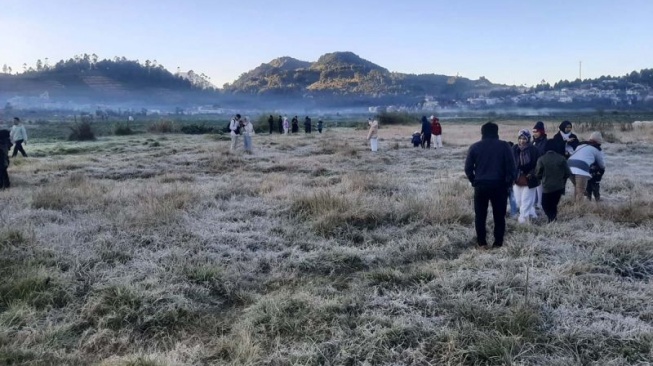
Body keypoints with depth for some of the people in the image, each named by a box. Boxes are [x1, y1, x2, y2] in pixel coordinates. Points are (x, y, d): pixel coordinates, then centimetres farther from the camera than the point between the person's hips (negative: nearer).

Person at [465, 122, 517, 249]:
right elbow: (511, 167, -5)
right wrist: (508, 182, 6)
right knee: (499, 215, 9)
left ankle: (481, 243, 11)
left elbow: (468, 168, 0)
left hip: (480, 185, 1)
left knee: (480, 215, 10)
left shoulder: (475, 147, 2)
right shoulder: (504, 146, 0)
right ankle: (498, 243, 10)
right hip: (499, 185, 0)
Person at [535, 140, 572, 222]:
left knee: (546, 205, 8)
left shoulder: (541, 159, -12)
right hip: (559, 187, 3)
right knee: (554, 205, 19)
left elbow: (538, 174, -4)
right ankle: (554, 218, 14)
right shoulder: (561, 158, -5)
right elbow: (567, 173, -1)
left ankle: (552, 219, -12)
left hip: (547, 187, -3)